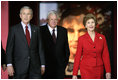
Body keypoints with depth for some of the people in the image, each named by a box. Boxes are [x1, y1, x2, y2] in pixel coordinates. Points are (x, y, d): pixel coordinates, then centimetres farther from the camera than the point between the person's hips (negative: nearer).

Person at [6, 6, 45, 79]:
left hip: (35, 67, 2)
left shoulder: (36, 29, 10)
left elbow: (40, 48, 10)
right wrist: (9, 65, -12)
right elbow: (9, 48, -3)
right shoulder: (14, 29, 2)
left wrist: (42, 64, 8)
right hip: (20, 67, -2)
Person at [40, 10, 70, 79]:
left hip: (60, 66, 3)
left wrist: (66, 61, 7)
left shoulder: (63, 30, 11)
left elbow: (66, 47, 15)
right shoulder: (41, 30, -2)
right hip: (46, 65, -3)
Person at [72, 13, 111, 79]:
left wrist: (108, 71, 2)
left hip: (99, 69, 2)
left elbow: (105, 55, 6)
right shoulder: (81, 39, -2)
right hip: (86, 69, -2)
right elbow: (77, 56, 0)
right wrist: (74, 74, -2)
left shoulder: (102, 37, 3)